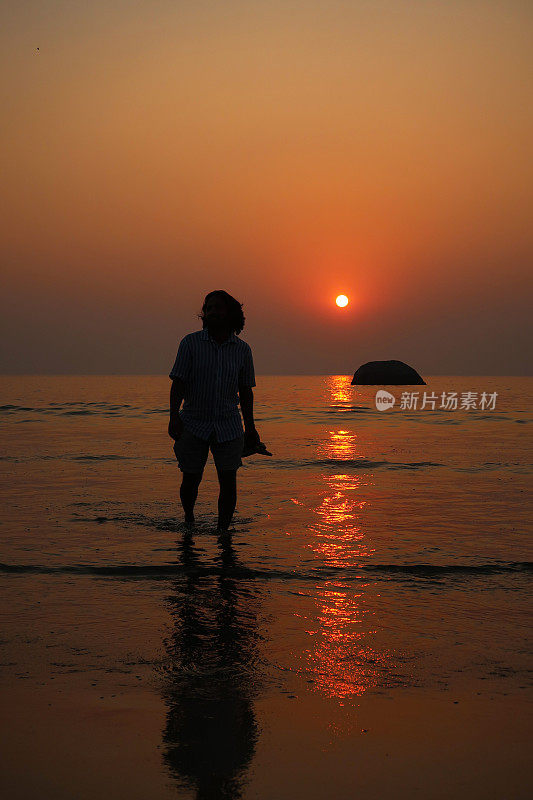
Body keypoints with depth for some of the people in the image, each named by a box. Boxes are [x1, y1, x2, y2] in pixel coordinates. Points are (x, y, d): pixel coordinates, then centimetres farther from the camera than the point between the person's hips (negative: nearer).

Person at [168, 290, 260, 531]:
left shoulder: (242, 349, 4)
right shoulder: (190, 342, -2)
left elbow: (245, 391, 11)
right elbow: (178, 383, -4)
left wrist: (250, 427, 11)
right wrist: (174, 416, -15)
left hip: (229, 426, 1)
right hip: (194, 423, -1)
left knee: (228, 481, -5)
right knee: (191, 480, 3)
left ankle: (222, 531, 8)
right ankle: (189, 518, 32)